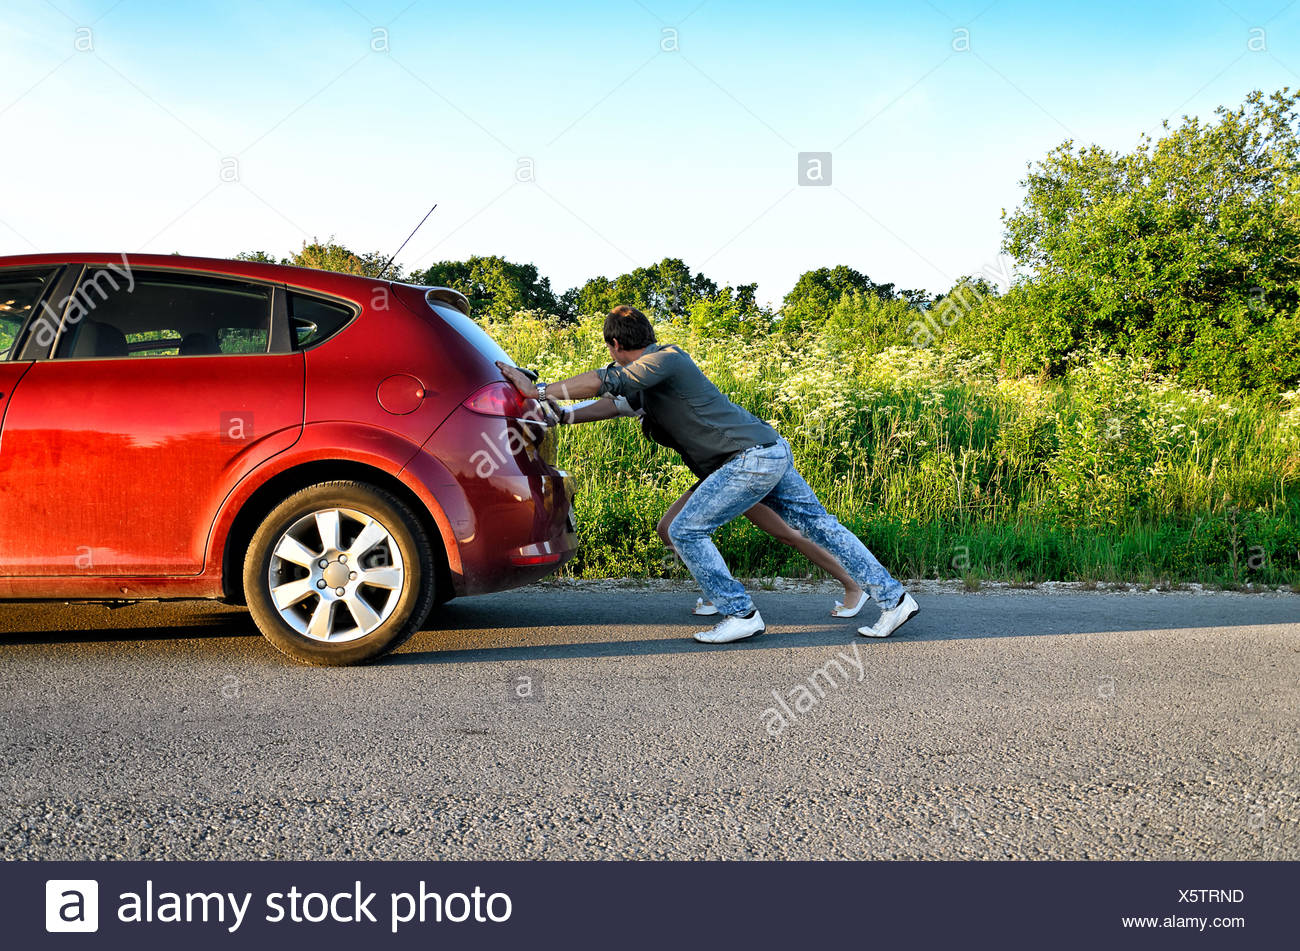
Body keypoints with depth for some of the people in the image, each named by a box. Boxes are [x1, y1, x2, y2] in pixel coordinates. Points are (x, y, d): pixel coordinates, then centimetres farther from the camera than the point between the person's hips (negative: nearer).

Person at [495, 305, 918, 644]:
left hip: (752, 458, -11)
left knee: (686, 531, -7)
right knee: (819, 525, 12)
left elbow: (604, 382, -22)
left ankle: (740, 615, -1)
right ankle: (893, 598, 15)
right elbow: (615, 403, 28)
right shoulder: (650, 372, 19)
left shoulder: (665, 360, -11)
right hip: (772, 450, 11)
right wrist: (561, 414, 24)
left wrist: (539, 392, -19)